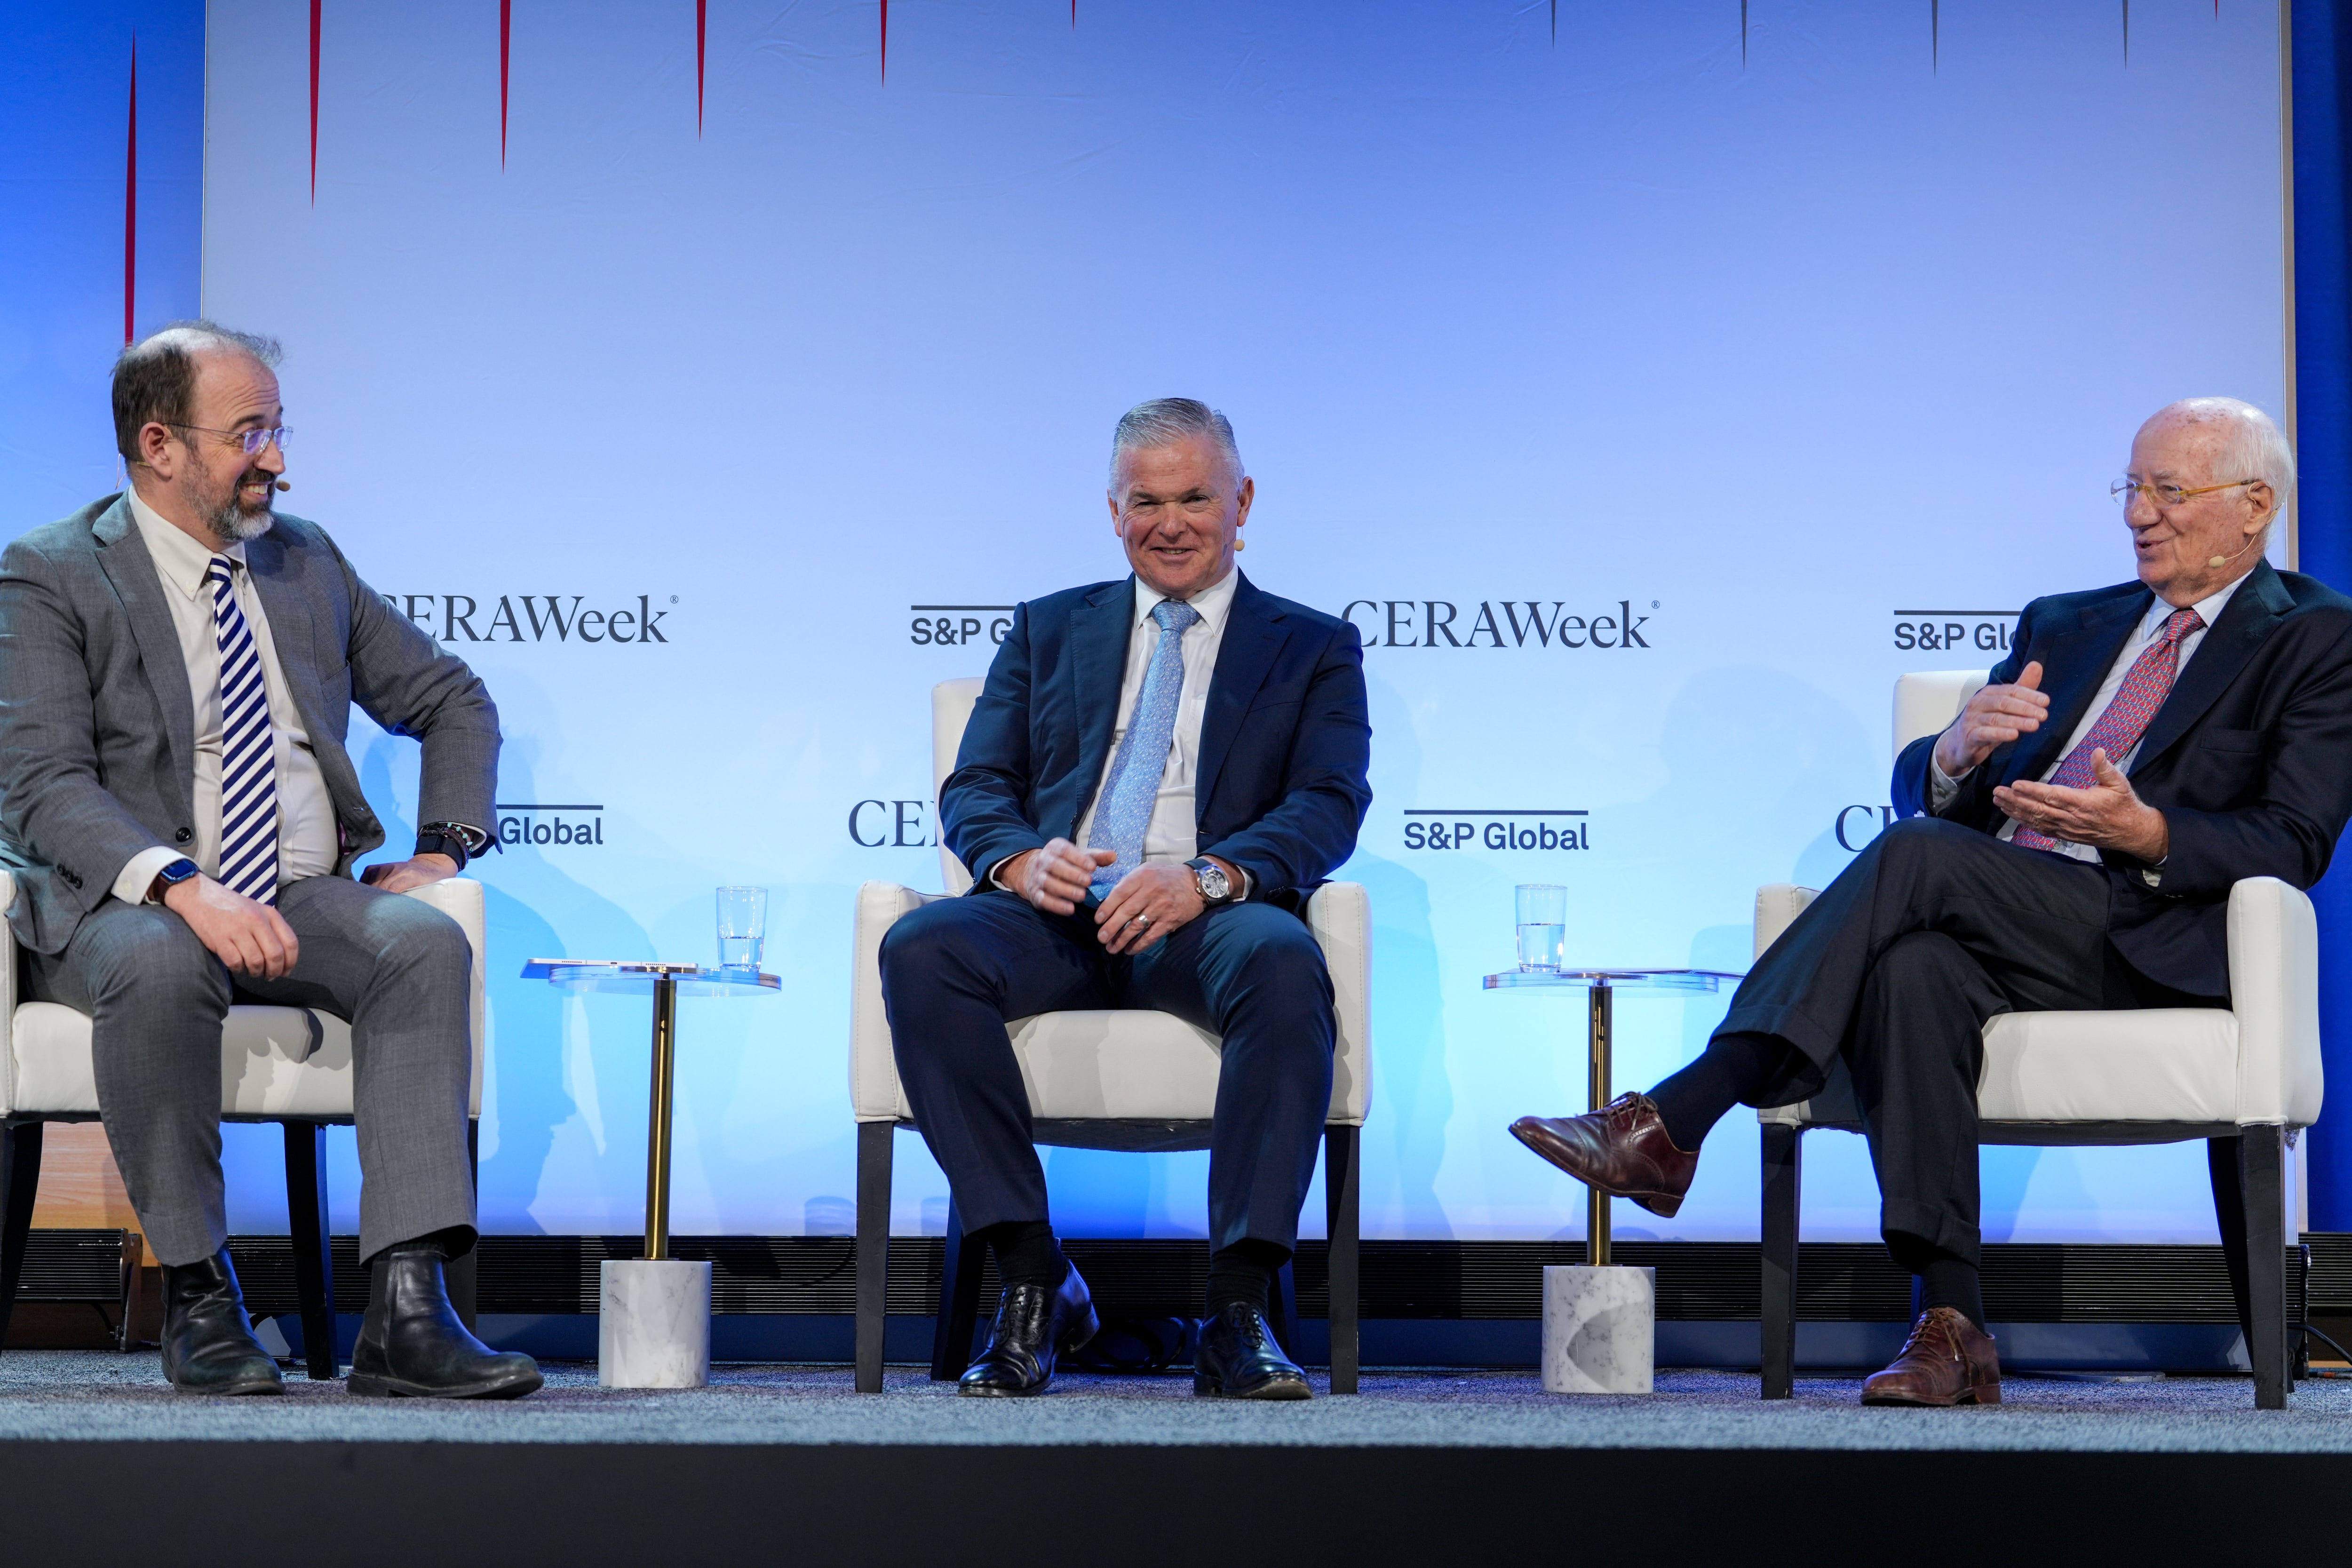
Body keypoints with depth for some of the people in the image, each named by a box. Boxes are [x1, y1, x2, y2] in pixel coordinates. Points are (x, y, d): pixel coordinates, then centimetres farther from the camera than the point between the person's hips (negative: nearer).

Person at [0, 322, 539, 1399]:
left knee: (426, 941, -28)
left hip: (308, 903, 4)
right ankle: (196, 1292, -21)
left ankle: (405, 1311, -35)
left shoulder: (307, 561, 16)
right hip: (127, 906, -4)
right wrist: (184, 888, -30)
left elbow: (454, 702, 24)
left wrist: (443, 851, 6)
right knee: (160, 966, -38)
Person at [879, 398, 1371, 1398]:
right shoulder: (1048, 630, 24)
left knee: (1285, 961, -38)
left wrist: (1208, 877, -20)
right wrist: (1019, 859, -12)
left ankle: (1240, 1308, -34)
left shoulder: (1314, 648, 17)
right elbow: (974, 789, 14)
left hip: (1206, 920, -2)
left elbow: (1329, 808, 1)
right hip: (1056, 918, 2)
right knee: (920, 949, -31)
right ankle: (1032, 1280, -25)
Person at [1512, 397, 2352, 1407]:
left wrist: (2145, 832, -19)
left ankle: (1672, 1123, -30)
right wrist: (1961, 751, -5)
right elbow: (1919, 789, 20)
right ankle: (1951, 1330, -34)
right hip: (1988, 922, 4)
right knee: (1913, 970, -33)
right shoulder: (2062, 626, 28)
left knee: (1918, 856, -29)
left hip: (2146, 939, -4)